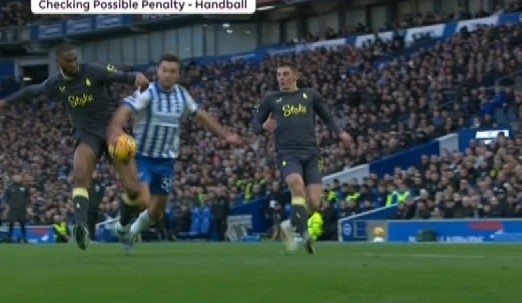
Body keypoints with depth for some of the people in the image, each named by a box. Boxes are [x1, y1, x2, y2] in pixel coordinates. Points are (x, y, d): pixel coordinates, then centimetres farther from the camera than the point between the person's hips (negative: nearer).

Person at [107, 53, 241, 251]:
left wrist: (225, 135, 17)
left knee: (157, 212, 7)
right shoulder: (148, 93, -15)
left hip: (166, 161, 5)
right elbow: (125, 110, -32)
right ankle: (123, 224, 6)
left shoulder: (182, 95, 3)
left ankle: (132, 232, 38)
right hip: (142, 157, -5)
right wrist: (115, 129, -52)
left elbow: (202, 116, 18)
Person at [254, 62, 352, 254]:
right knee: (297, 187, -31)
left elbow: (327, 118, 19)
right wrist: (264, 126, -9)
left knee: (314, 203, -7)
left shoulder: (310, 96, 14)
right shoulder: (271, 100, 12)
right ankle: (305, 234, -33)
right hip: (287, 154, -2)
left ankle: (289, 226, 21)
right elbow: (256, 125, 15)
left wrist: (340, 133, 0)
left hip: (311, 154, 2)